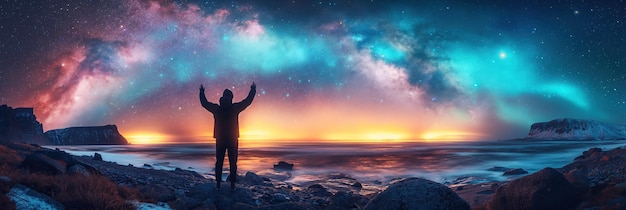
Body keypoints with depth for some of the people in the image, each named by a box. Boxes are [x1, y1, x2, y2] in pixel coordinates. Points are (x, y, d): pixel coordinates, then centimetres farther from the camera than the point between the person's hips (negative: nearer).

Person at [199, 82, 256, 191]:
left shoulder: (216, 108, -3)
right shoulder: (234, 108, -7)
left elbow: (204, 103, 14)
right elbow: (248, 101, 5)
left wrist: (202, 91, 29)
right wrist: (253, 90, 19)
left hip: (220, 140, 1)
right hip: (233, 140, -1)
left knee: (219, 162, 8)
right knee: (233, 162, 4)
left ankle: (218, 184, 7)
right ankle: (232, 185, 3)